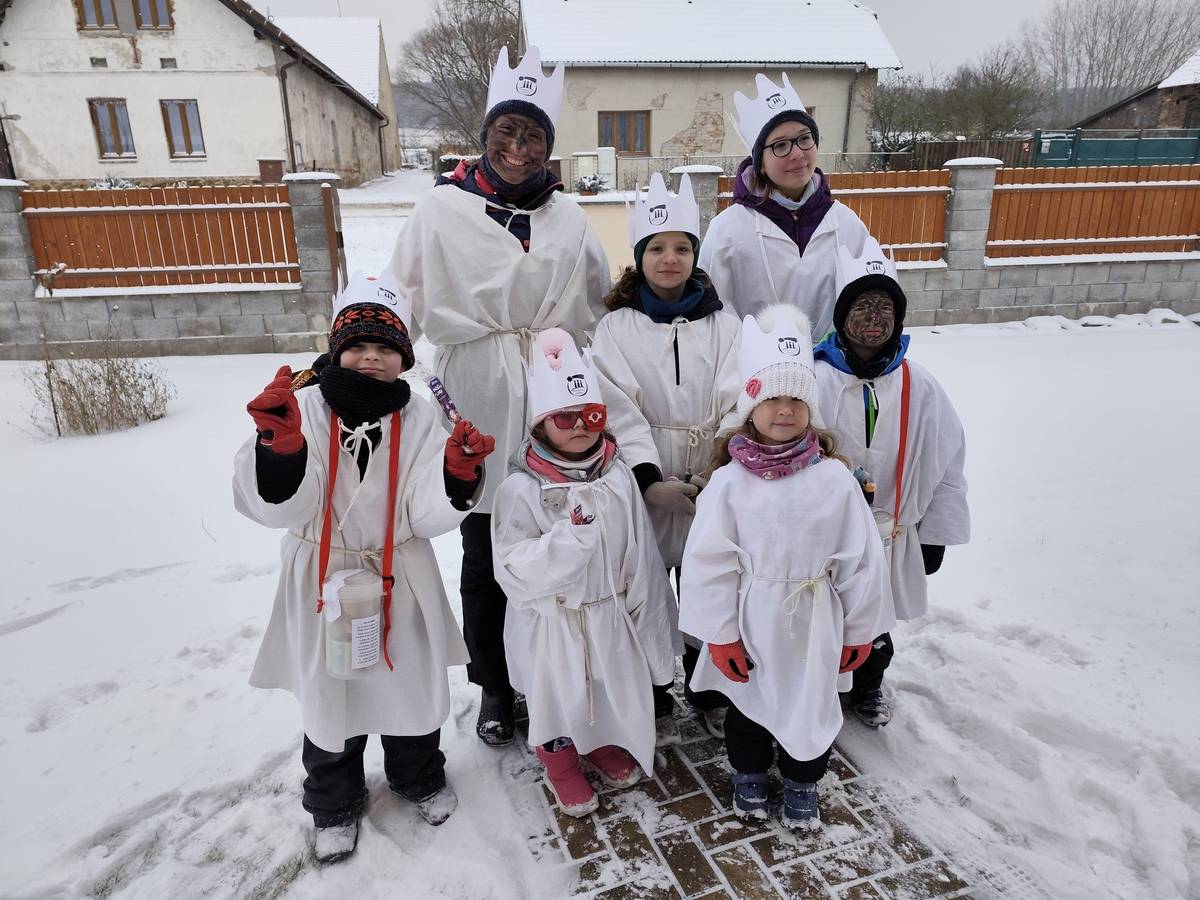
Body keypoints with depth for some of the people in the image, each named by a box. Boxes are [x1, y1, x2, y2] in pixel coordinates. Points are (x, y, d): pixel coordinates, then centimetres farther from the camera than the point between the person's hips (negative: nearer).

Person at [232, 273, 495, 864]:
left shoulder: (417, 418, -8)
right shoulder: (306, 408, -12)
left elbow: (428, 514, -13)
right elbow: (277, 506, -19)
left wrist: (458, 472, -32)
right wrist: (279, 445, -37)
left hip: (400, 583, 1)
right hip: (322, 584, -1)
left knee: (411, 686, 19)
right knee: (328, 699, 16)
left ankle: (419, 779, 49)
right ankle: (334, 804, 44)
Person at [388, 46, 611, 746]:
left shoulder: (568, 218, 8)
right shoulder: (441, 210, 1)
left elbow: (596, 309, 13)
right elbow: (407, 303, 2)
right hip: (478, 415, -1)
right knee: (485, 562, 10)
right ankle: (494, 684, 31)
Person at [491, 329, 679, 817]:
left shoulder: (617, 476, -7)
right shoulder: (521, 488, -20)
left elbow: (639, 556, 0)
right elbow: (515, 569, -24)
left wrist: (644, 616, 4)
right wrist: (571, 535, -36)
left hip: (610, 612, 4)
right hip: (552, 620, -3)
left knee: (615, 687, 22)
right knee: (558, 695, 17)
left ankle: (605, 747, 53)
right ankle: (561, 765, 45)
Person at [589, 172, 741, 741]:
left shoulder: (723, 325, 4)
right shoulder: (616, 328, 0)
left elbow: (737, 405, -6)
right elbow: (621, 411, -11)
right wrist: (652, 481, -22)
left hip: (711, 486, 2)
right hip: (643, 487, -1)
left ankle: (711, 693, 38)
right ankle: (651, 702, 32)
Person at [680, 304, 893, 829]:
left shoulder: (835, 479, -12)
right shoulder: (729, 482, -15)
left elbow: (861, 562, -5)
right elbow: (707, 564, -11)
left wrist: (859, 631, 1)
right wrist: (720, 635, -9)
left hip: (814, 622, 1)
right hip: (752, 622, 0)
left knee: (812, 707, 19)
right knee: (748, 703, 20)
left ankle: (802, 784, 46)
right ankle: (749, 775, 47)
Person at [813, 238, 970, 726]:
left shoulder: (919, 386, -6)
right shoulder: (816, 381, -17)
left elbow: (947, 462, 2)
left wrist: (935, 535, 5)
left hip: (892, 535, 3)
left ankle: (868, 686, 50)